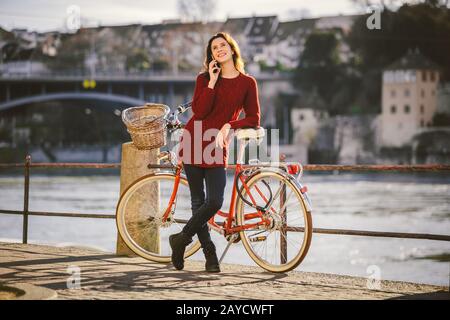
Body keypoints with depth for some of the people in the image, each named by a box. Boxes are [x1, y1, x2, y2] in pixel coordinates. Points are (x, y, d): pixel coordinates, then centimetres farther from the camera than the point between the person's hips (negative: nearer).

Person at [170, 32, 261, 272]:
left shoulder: (247, 83, 5)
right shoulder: (205, 79, 6)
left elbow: (253, 119, 0)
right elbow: (199, 110, -9)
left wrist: (228, 126, -14)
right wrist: (212, 81, -10)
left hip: (218, 146, 0)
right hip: (194, 142, 0)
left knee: (214, 202, -11)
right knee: (198, 202, 1)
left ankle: (181, 239, 9)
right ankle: (210, 254, 10)